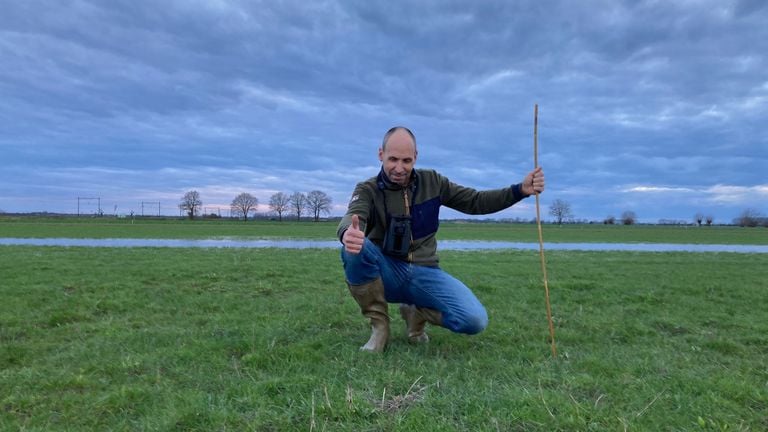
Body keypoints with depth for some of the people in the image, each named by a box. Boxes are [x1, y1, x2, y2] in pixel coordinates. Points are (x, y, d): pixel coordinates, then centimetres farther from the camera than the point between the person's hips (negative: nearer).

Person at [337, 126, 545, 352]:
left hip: (424, 273, 2)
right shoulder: (367, 190, -6)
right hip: (386, 273, -1)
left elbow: (476, 202, 7)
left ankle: (416, 312, 8)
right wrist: (348, 233, -55)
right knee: (354, 249, -35)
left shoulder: (432, 181, 3)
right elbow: (352, 217, -28)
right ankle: (379, 325, -12)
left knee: (475, 320, -22)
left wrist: (520, 190, -7)